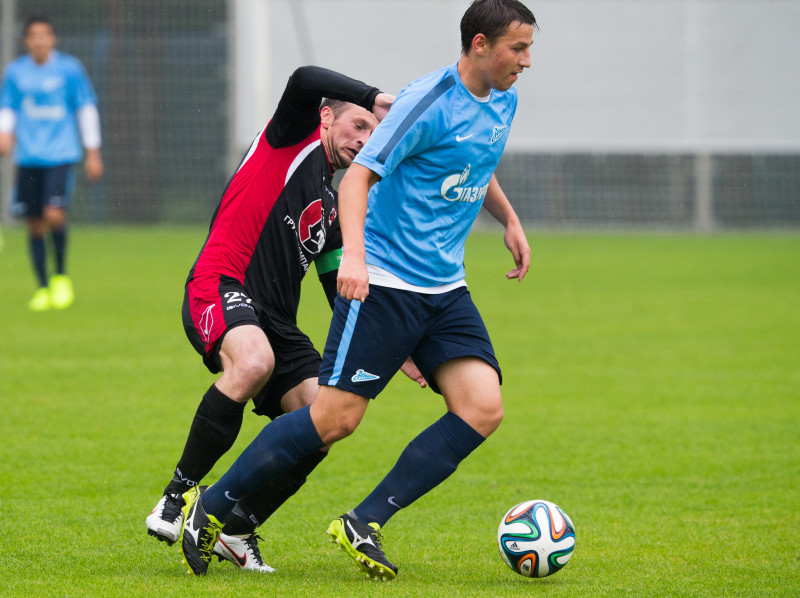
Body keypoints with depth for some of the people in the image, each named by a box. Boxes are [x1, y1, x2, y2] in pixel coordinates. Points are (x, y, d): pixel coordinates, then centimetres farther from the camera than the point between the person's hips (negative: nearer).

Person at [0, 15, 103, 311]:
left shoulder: (69, 69, -1)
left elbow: (87, 109, 5)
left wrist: (93, 153, 5)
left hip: (61, 156, -3)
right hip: (28, 158, 3)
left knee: (54, 214, -19)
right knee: (34, 226, 3)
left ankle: (61, 276, 2)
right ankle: (43, 288, 16)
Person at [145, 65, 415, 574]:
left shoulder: (334, 207, 26)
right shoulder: (294, 140, 6)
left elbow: (345, 297, 27)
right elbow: (303, 80, -16)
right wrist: (376, 98, -9)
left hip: (275, 320, 8)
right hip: (220, 289, -8)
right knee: (255, 362, -39)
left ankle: (235, 531, 6)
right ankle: (178, 494, -25)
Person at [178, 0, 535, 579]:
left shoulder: (503, 102, 10)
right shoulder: (428, 102, -15)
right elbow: (359, 177, -19)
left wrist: (510, 220, 26)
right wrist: (354, 255, -32)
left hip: (444, 288, 8)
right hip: (384, 283, -8)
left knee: (483, 408, -11)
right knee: (336, 418, -10)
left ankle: (364, 524, -7)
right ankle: (211, 508, 5)